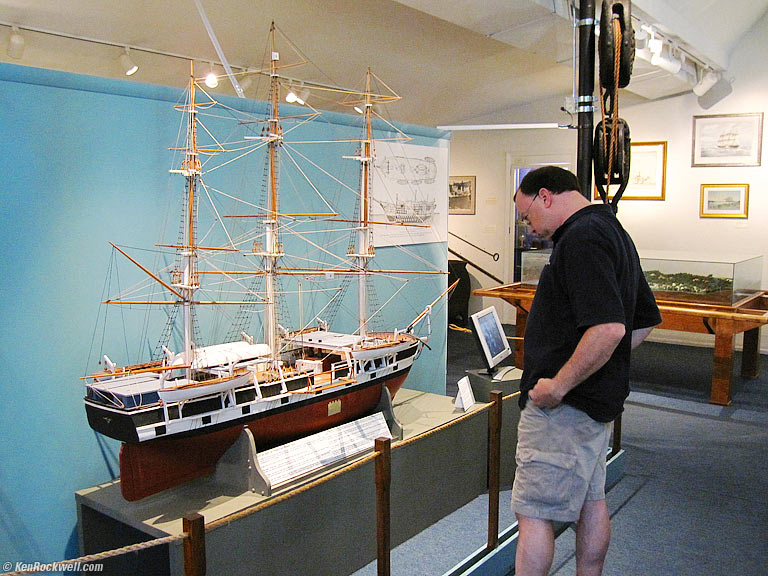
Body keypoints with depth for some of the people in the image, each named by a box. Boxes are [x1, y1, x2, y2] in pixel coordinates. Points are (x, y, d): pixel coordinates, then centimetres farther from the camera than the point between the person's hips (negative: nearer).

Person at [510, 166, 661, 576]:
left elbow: (607, 329, -31)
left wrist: (558, 385, -23)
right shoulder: (612, 230, 14)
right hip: (600, 398, 11)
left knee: (532, 512, -1)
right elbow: (646, 319, 22)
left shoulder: (581, 238, -19)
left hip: (564, 404, -11)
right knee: (591, 501, 21)